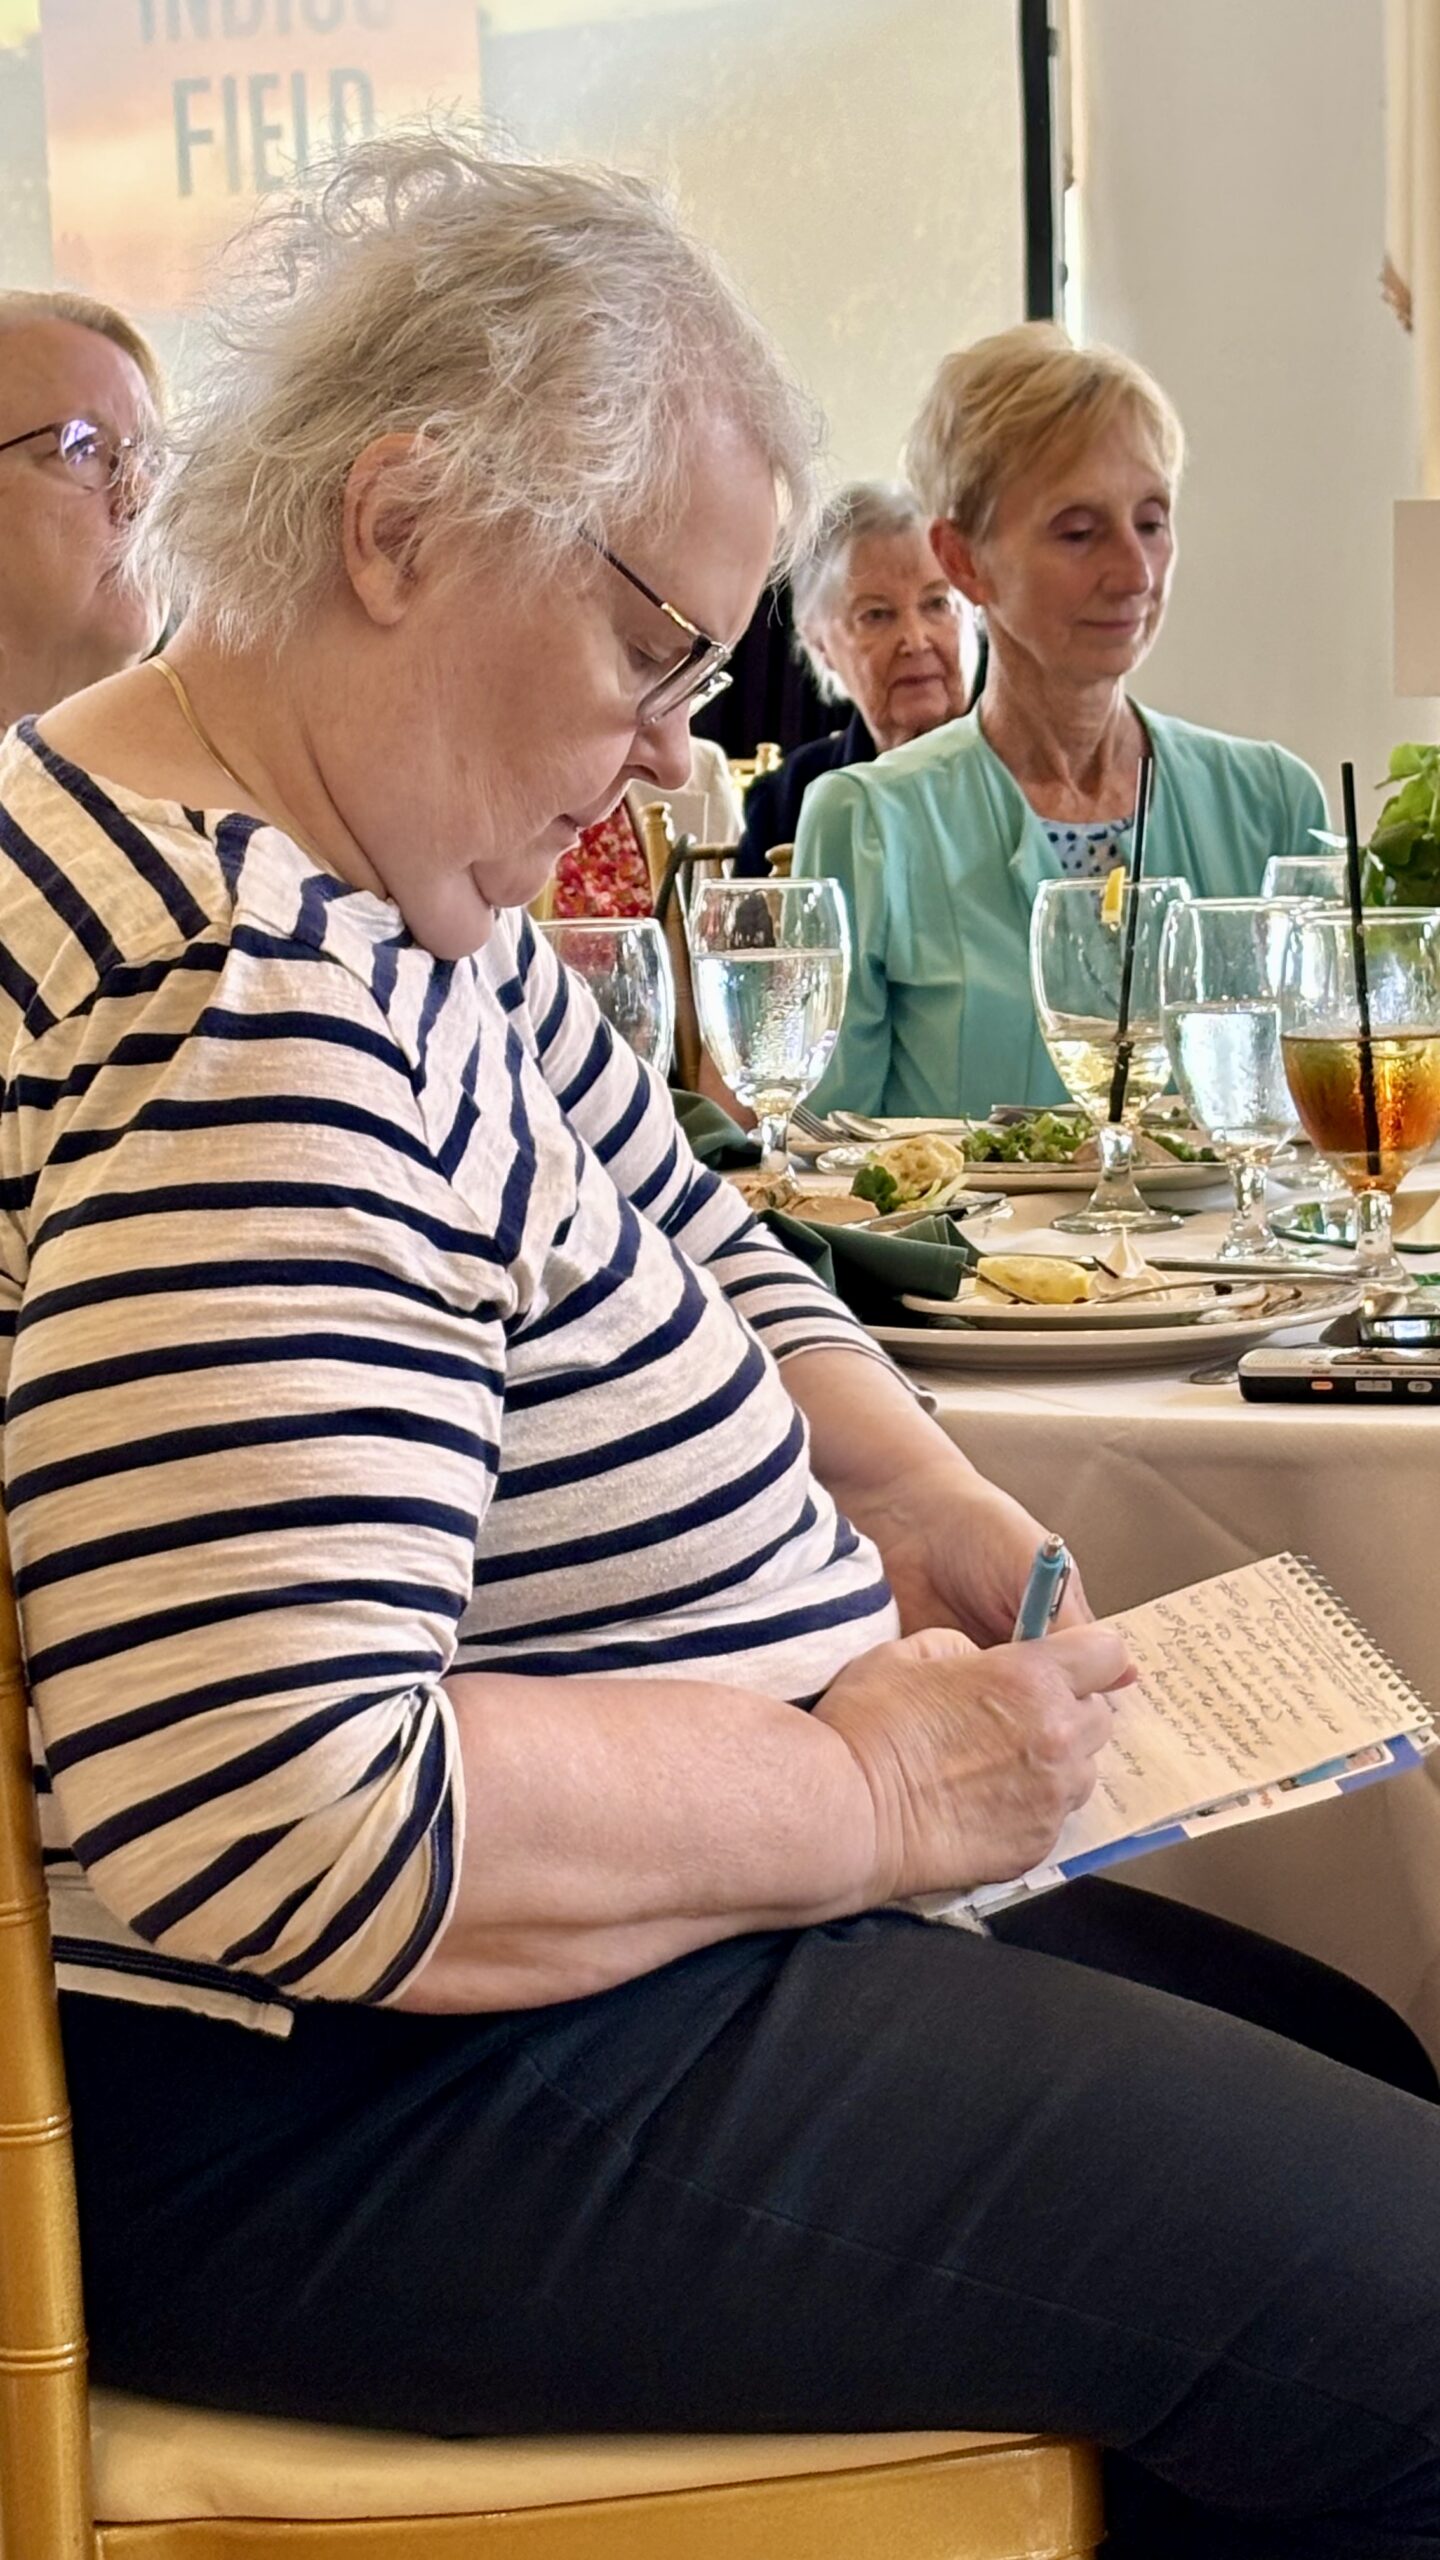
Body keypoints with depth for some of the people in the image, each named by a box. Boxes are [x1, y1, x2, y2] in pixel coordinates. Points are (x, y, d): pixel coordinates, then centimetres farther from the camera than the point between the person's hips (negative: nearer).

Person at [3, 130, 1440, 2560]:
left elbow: (692, 1242, 22)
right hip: (344, 2111, -11)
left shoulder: (412, 906, 7)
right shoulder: (231, 1004, -27)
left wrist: (922, 1503, 3)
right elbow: (295, 1827, -34)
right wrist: (866, 1787, -20)